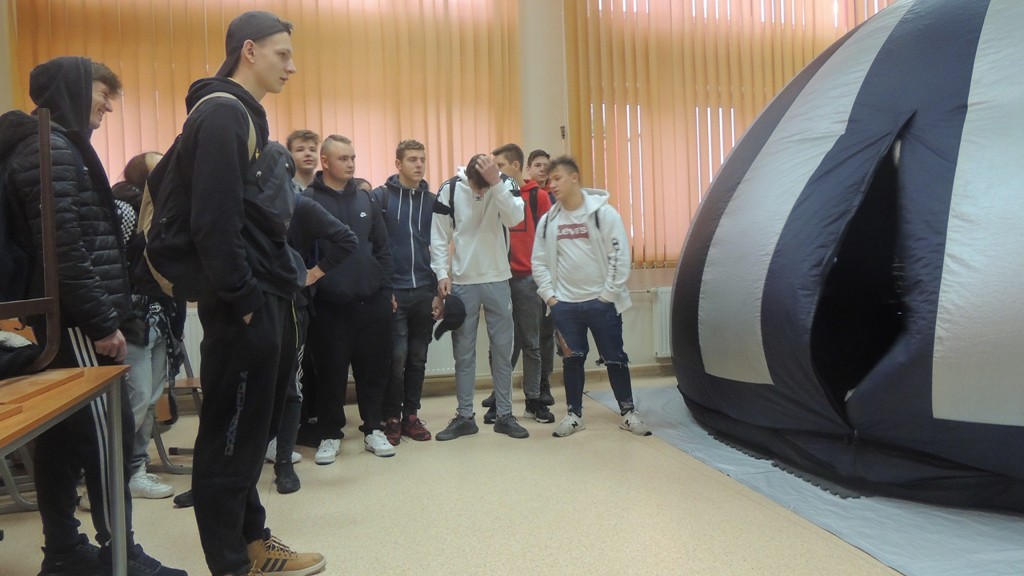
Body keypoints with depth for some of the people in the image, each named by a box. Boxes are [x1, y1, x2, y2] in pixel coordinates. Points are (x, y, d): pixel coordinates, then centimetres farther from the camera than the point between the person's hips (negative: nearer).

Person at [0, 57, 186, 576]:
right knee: (106, 434, -4)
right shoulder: (52, 148, -12)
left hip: (61, 318, 10)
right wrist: (103, 321, -19)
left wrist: (100, 316, 16)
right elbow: (63, 248, -22)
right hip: (75, 320, -10)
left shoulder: (53, 145, 20)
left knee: (61, 434, 13)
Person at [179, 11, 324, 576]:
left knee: (252, 427, 16)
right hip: (245, 302, -10)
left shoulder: (245, 114, 19)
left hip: (265, 297, 10)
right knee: (231, 432, 0)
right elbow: (214, 219, -21)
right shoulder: (221, 113, -12)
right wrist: (241, 297, -20)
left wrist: (284, 276, 15)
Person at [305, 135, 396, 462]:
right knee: (331, 373, 6)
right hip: (329, 306, -3)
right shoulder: (307, 201, -2)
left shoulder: (366, 199, 12)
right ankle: (330, 435, 21)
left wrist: (386, 290, 8)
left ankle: (373, 429, 24)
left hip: (371, 303, 4)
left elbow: (382, 248, 14)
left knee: (374, 370, 9)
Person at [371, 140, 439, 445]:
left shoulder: (432, 200, 9)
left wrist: (438, 291, 4)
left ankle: (411, 414, 21)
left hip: (425, 292, 4)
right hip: (393, 291, -3)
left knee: (418, 358, 9)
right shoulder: (381, 197, -1)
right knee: (396, 357, -2)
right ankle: (391, 417, 13)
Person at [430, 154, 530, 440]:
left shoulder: (506, 184, -4)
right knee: (463, 352, 6)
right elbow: (439, 235, -1)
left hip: (498, 280, 0)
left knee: (503, 349, 7)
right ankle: (464, 416, 17)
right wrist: (442, 274, -9)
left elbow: (515, 218, -22)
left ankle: (504, 414, 18)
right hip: (462, 282, 0)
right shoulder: (450, 189, -4)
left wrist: (495, 183, -29)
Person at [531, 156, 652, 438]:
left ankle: (628, 412, 20)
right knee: (572, 359, 9)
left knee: (615, 358, 5)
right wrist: (549, 296, -1)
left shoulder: (603, 212, -7)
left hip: (602, 301, -3)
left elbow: (620, 255, -9)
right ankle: (574, 413, 22)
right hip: (564, 304, 3)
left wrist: (608, 294, -11)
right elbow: (539, 262, 8)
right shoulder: (548, 221, 5)